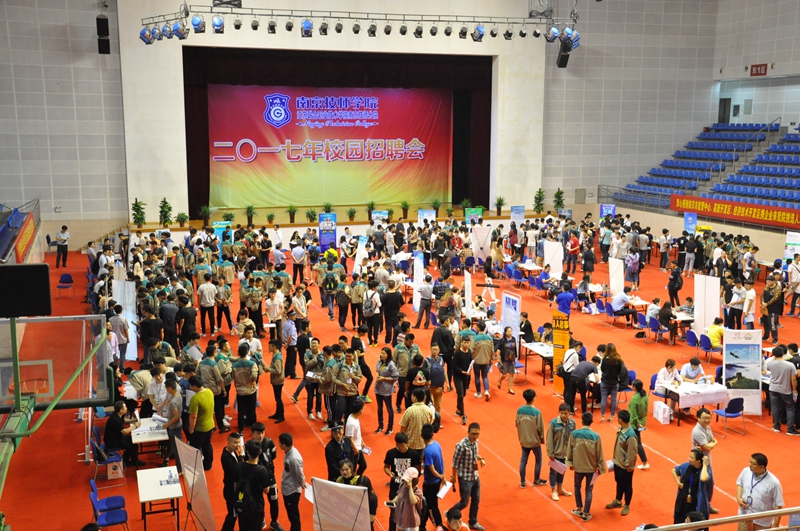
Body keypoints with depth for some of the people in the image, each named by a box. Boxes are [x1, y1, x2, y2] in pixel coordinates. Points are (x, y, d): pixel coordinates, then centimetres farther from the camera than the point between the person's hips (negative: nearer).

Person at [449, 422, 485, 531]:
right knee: (464, 502, 5)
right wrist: (453, 477, -9)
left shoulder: (476, 442, -4)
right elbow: (455, 462, -17)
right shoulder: (461, 445, -26)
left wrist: (481, 459, -5)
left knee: (476, 500, 16)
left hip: (475, 476, 7)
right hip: (465, 478, -7)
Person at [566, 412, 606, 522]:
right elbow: (599, 454, -8)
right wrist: (601, 468, 5)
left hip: (578, 467, 1)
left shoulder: (574, 434, -13)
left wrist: (570, 463, 11)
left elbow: (570, 450, -4)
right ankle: (586, 514, 15)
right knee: (589, 491, 11)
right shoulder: (596, 436, -15)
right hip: (591, 468, 0)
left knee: (577, 487, 23)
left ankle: (579, 509, 31)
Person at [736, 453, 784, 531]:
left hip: (762, 522, -4)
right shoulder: (746, 471, -10)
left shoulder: (773, 483, -23)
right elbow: (739, 483, 11)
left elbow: (778, 505, -14)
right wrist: (739, 498, -6)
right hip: (744, 517, 4)